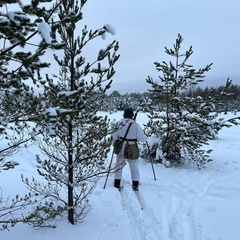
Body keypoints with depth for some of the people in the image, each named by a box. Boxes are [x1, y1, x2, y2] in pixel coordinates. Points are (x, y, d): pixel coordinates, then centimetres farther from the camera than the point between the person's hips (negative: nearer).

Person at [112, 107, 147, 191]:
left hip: (120, 148, 3)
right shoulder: (135, 125, -18)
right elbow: (141, 138, -15)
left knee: (119, 165, 20)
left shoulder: (119, 123, -8)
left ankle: (117, 184, 25)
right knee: (134, 167, 16)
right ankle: (135, 185, 25)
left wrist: (114, 143, 18)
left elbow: (115, 136, 0)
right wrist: (146, 137, 7)